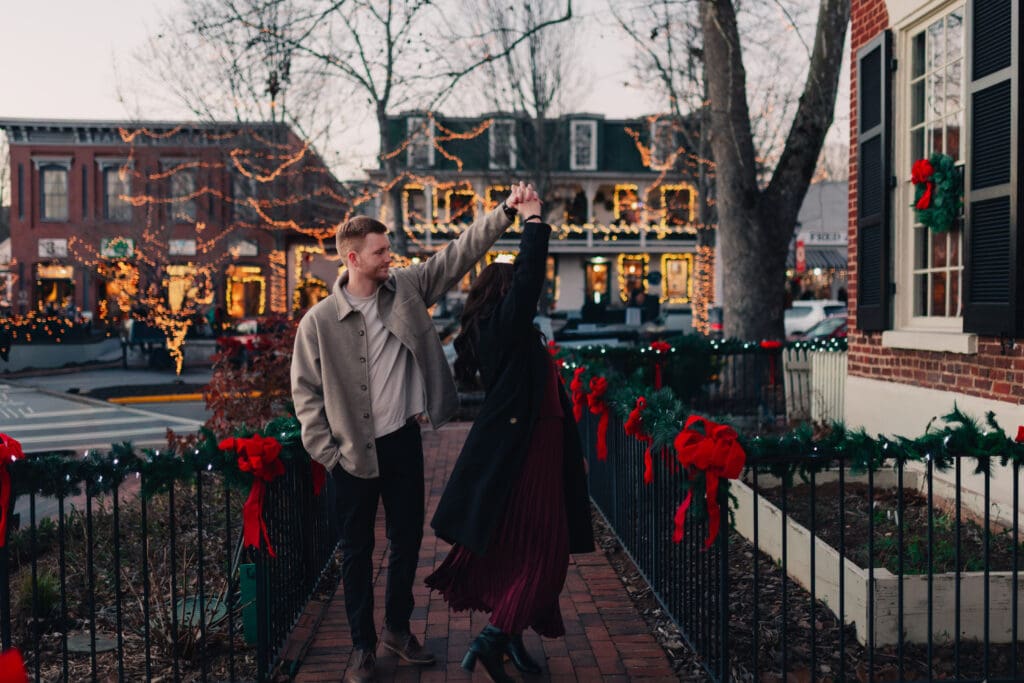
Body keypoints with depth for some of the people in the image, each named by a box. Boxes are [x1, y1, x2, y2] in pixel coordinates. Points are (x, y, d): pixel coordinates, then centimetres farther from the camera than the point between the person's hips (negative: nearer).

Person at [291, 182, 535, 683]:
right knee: (357, 551, 9)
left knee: (407, 540, 14)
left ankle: (397, 628, 35)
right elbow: (305, 390, -4)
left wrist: (505, 212, -13)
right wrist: (325, 450, -8)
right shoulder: (318, 321, -10)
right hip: (353, 452, -3)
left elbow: (458, 253, -4)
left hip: (403, 440, 3)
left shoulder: (407, 288, -1)